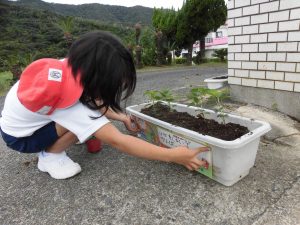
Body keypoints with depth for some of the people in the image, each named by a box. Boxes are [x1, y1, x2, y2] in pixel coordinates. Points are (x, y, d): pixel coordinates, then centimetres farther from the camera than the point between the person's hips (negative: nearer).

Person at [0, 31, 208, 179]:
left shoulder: (69, 67, -20)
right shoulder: (70, 100, -40)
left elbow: (90, 102, -2)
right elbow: (118, 141, -41)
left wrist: (121, 117, -10)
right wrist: (173, 155, -39)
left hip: (25, 117, 7)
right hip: (20, 136, -7)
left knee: (91, 111, -6)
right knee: (84, 119, -30)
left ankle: (51, 145, 9)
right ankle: (50, 156, -5)